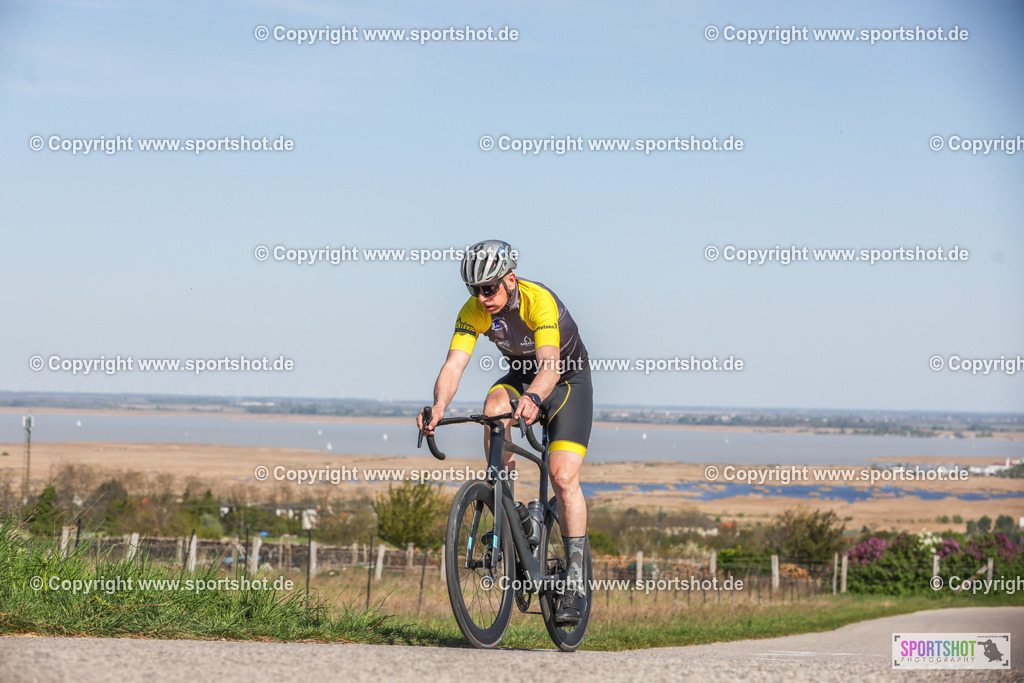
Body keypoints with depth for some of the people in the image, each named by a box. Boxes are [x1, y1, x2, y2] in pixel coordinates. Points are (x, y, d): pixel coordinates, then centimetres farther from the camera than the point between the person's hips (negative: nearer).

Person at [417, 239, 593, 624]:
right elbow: (454, 364, -30)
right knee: (495, 404, -32)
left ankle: (576, 581, -9)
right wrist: (438, 406, -50)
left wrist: (534, 399, -66)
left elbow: (550, 363, -45)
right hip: (521, 375, 4)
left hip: (569, 379, -4)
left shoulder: (539, 300, -33)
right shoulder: (474, 311, -19)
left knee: (563, 477, -17)